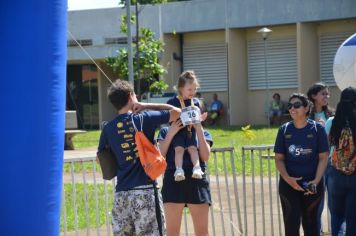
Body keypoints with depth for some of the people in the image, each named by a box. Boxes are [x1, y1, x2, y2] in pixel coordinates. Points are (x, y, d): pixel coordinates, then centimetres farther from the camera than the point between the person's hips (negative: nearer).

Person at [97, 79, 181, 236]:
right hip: (145, 191, -4)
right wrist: (146, 105, 6)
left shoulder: (108, 129, 5)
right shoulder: (144, 119, -5)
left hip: (122, 193, 4)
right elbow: (176, 112, 3)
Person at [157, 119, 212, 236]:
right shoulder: (166, 131, 12)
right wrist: (171, 133, -9)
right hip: (173, 182, -1)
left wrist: (199, 130, -6)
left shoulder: (202, 133, 14)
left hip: (197, 182, 1)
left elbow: (205, 156, -2)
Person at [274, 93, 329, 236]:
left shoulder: (317, 129, -3)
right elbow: (279, 158, 3)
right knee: (291, 223, -6)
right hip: (289, 184, 1)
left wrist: (316, 180, -17)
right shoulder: (284, 130, 1)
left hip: (312, 184, -1)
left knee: (310, 223, 10)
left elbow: (323, 157, -4)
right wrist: (287, 178, -14)